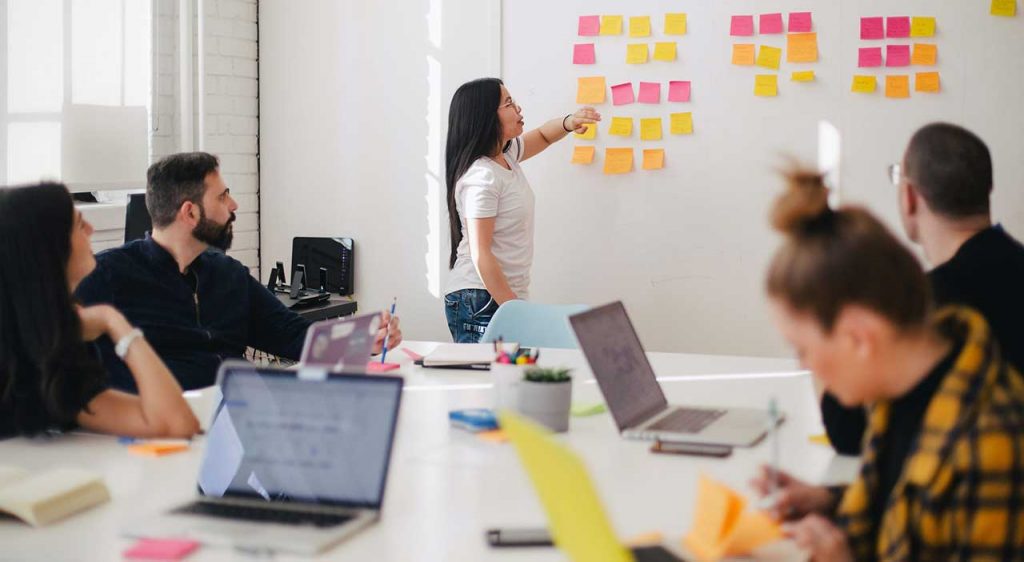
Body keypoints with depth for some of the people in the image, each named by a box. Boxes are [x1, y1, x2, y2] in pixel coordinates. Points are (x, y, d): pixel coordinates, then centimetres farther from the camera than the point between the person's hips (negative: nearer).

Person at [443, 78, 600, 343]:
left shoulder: (506, 155, 9)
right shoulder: (481, 177, -18)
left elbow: (542, 136, 28)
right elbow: (480, 255, -20)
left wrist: (568, 123, 5)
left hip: (507, 295, 9)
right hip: (481, 302, -9)